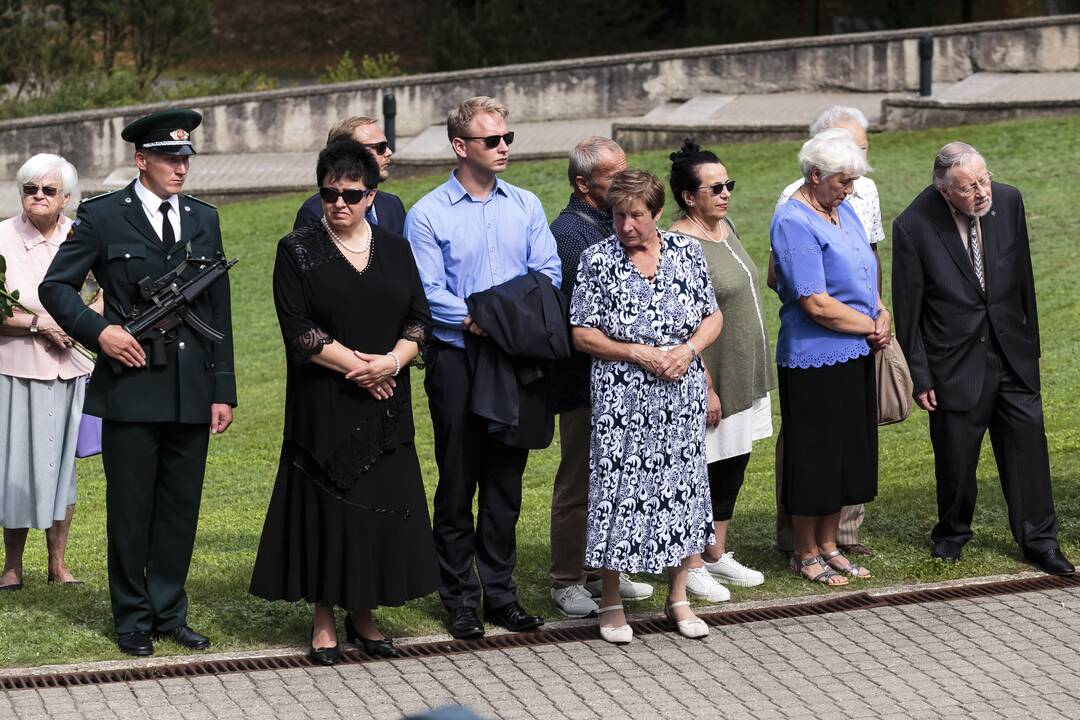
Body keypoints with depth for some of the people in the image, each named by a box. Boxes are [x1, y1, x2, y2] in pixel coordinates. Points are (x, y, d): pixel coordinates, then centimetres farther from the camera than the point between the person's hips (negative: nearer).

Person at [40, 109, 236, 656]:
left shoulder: (203, 219, 11)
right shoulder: (103, 217, -1)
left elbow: (218, 309, 12)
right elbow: (55, 287, 2)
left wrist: (223, 390, 8)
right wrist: (99, 331, -14)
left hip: (192, 390, 4)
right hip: (131, 386, -4)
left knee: (181, 508, 9)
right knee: (130, 509, 4)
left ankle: (170, 614, 20)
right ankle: (133, 620, 15)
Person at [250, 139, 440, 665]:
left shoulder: (395, 249, 9)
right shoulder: (298, 251, -1)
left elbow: (419, 319, 6)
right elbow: (298, 327, -9)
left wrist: (391, 361, -12)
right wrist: (355, 365, -15)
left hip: (384, 407, 3)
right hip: (324, 406, -3)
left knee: (381, 507, 3)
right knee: (325, 505, -1)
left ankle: (363, 614, 15)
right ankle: (323, 620, 7)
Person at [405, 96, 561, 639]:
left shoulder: (526, 206, 9)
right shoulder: (427, 215, -4)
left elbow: (549, 273, 4)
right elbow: (428, 292, -10)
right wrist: (473, 320, -24)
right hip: (456, 358, -4)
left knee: (505, 482, 8)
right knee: (457, 483, 2)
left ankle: (500, 594, 16)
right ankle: (459, 599, 10)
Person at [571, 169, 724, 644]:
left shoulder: (687, 252, 4)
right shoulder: (598, 259, -5)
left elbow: (713, 317, 9)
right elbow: (583, 334, -5)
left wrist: (688, 349, -10)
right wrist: (639, 354, -14)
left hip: (682, 396, 3)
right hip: (623, 400, -3)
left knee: (681, 489, 8)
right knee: (618, 492, -1)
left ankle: (678, 599, 21)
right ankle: (611, 603, 12)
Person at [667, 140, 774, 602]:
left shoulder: (724, 227, 8)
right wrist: (706, 388, -21)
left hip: (744, 376, 9)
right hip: (710, 378, -9)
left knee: (732, 468, 16)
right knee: (701, 470, 2)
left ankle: (717, 555, 28)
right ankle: (691, 565, 13)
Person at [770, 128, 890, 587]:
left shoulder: (844, 211, 11)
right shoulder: (794, 223, -16)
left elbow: (865, 276, 19)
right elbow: (817, 304, -21)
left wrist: (881, 314, 0)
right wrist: (872, 326, -11)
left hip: (854, 357, 9)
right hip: (814, 362, -9)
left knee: (847, 453, 14)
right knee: (814, 457, 2)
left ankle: (828, 545, 26)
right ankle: (806, 554, 14)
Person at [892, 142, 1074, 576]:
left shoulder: (1008, 201, -5)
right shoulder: (913, 227, -17)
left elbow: (1023, 275, 8)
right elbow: (908, 309, -9)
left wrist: (1030, 339, 13)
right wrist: (919, 376, -7)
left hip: (1012, 351, 3)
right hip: (956, 361, -3)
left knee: (1028, 440, 2)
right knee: (956, 455, 8)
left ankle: (1038, 540, 13)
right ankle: (952, 532, 32)